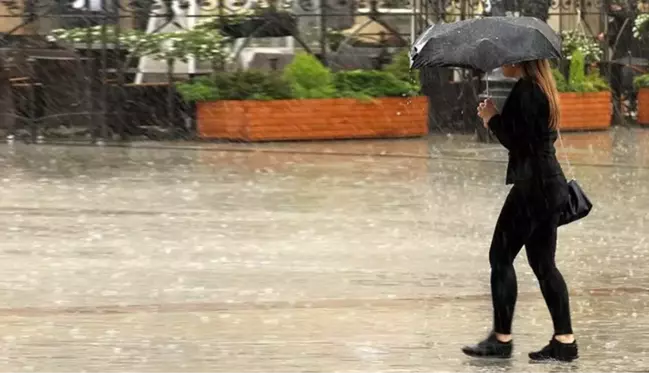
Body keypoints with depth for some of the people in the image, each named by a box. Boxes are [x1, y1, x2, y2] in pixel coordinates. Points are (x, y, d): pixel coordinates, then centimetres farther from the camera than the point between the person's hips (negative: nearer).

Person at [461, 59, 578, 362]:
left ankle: (501, 339, 1)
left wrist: (492, 118, -4)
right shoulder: (542, 89, 15)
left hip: (532, 186, -10)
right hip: (550, 183, 10)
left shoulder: (524, 91, -16)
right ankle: (564, 340, 7)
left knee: (501, 256, -1)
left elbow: (515, 141, -19)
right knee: (543, 262, 10)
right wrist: (497, 120, 8)